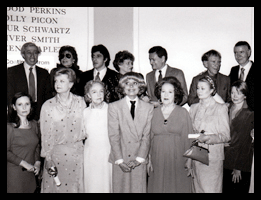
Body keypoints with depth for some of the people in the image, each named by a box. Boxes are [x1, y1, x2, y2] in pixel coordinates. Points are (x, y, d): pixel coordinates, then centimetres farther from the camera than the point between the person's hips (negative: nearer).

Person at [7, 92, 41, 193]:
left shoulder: (34, 124, 7)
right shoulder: (10, 128, -11)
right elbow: (7, 152, -12)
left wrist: (37, 163, 1)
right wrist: (24, 164, -14)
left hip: (30, 173, 5)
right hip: (14, 172, -5)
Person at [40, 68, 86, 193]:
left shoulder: (80, 102, 1)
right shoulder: (48, 105, -3)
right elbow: (46, 134, -3)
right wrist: (47, 159, -5)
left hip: (77, 152, 1)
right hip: (56, 152, -1)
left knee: (75, 186, 10)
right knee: (56, 186, 6)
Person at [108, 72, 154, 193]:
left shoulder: (148, 108, 7)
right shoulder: (113, 107, 4)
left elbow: (147, 136, 3)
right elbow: (113, 136, -2)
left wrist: (139, 158, -6)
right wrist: (119, 160, -8)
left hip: (139, 160, 1)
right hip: (120, 160, -1)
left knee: (139, 188, 1)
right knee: (119, 188, 2)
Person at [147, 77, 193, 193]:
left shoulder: (183, 113, 3)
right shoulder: (154, 113, 7)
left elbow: (188, 138, 2)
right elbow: (150, 138, 10)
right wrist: (148, 161, 5)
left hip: (177, 160, -1)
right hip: (158, 160, 2)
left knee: (177, 187, 2)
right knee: (158, 187, 4)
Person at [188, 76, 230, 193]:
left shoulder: (220, 108, -1)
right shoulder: (193, 108, 13)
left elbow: (226, 136, -5)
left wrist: (208, 138, -19)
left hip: (212, 157, -4)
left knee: (210, 188, -4)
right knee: (196, 187, 6)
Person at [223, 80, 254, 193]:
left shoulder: (249, 115, -6)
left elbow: (246, 143, -8)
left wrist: (238, 168, -10)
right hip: (225, 160, 4)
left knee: (239, 190, 2)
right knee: (225, 189, 7)